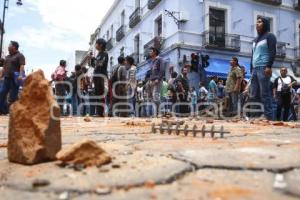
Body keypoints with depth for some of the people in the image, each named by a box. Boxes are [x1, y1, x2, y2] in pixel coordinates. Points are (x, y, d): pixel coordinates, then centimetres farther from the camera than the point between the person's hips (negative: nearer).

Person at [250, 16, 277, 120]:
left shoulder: (269, 36, 3)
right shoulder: (256, 39, 26)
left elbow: (272, 52, -9)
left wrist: (269, 66, -20)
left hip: (264, 68, -8)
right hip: (255, 69, 8)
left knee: (265, 94, -10)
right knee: (254, 95, 2)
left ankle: (268, 117, -8)